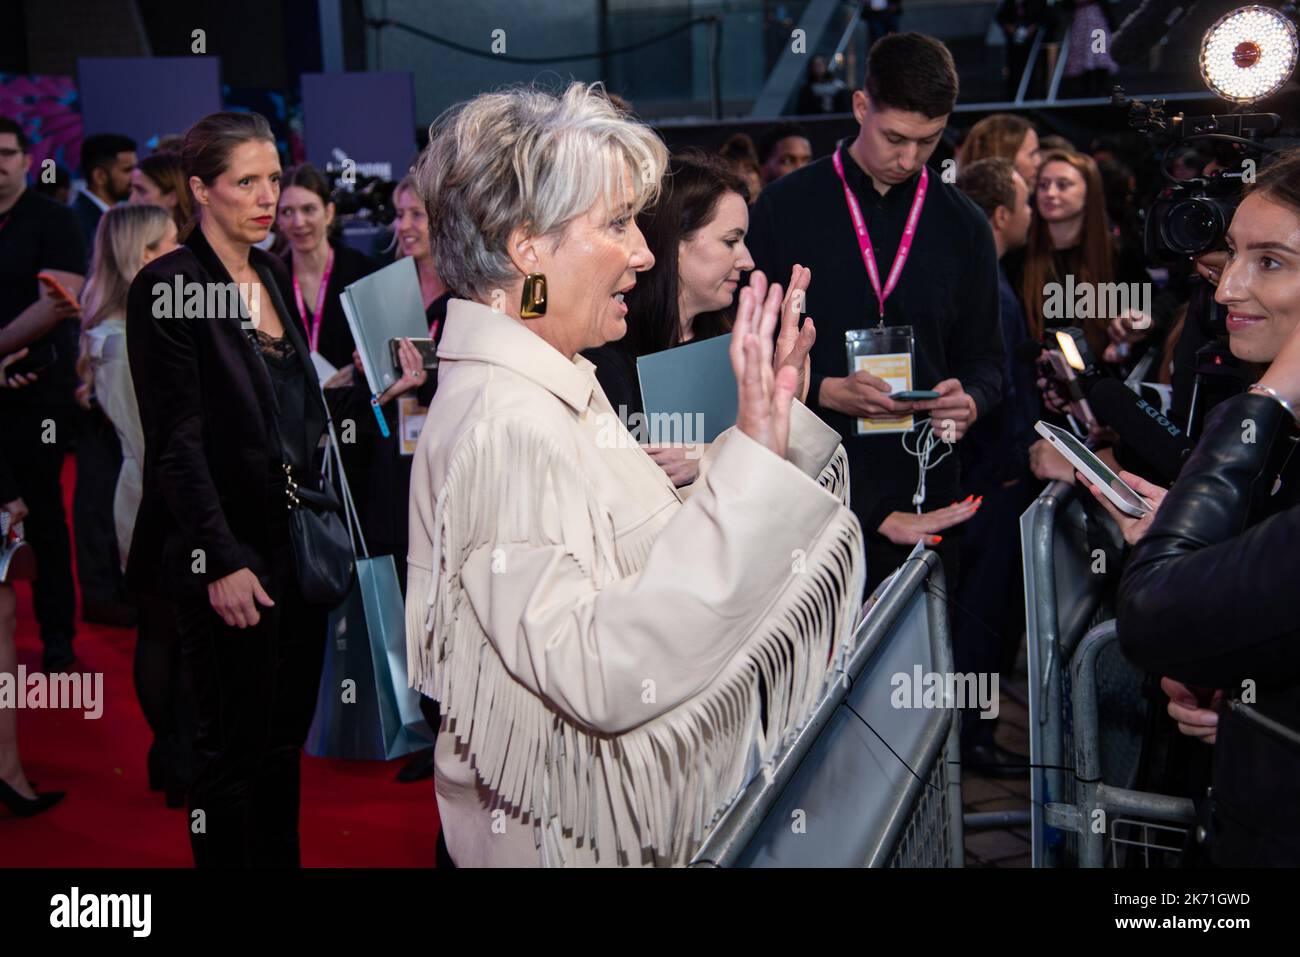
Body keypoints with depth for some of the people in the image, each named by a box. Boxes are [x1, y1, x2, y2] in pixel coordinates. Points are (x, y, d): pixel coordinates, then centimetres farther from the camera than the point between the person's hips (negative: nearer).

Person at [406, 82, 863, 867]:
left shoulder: (558, 391, 6)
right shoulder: (503, 427, -25)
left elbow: (654, 557, 8)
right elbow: (601, 678, -33)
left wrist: (775, 417, 2)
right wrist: (750, 457, -34)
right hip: (578, 832, -9)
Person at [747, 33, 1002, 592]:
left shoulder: (965, 226, 8)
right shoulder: (784, 208, 1)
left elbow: (983, 358, 12)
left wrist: (970, 400, -11)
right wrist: (824, 391, -17)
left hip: (921, 496, 2)